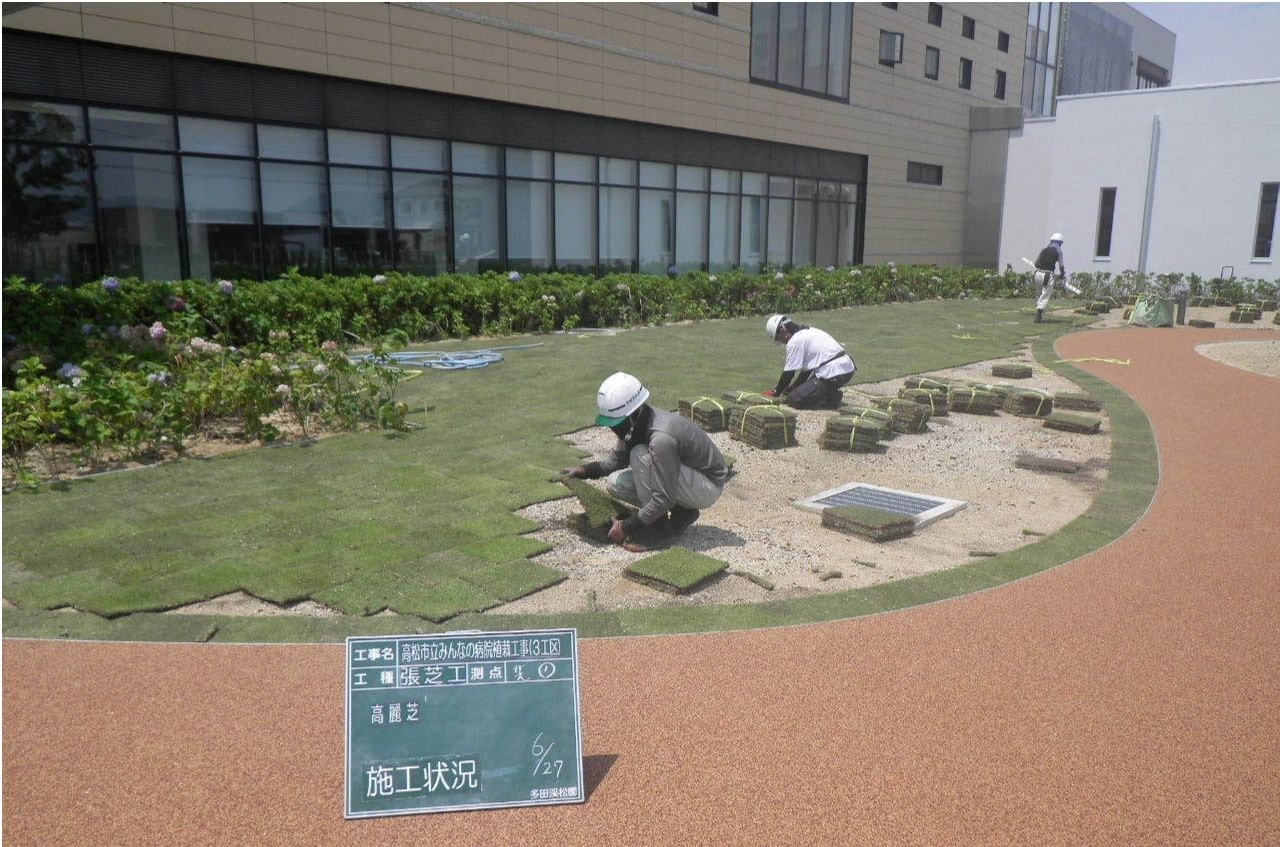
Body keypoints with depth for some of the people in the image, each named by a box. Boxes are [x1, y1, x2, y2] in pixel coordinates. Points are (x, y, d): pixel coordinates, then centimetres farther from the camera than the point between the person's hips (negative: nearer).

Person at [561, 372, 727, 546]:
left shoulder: (661, 438, -33)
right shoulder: (635, 424, -7)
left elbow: (664, 498, -30)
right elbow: (617, 458, 13)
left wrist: (628, 527, -22)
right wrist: (586, 470, -3)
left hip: (709, 487, -9)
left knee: (641, 455, -27)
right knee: (615, 483, -4)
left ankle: (658, 526, -13)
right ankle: (682, 512, 4)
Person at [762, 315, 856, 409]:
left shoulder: (794, 342, -8)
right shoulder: (810, 331, 22)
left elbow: (789, 372, -3)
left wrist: (776, 392, 10)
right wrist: (793, 387, 30)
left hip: (833, 374, -10)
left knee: (793, 399, -6)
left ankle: (831, 398, -11)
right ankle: (833, 394, 8)